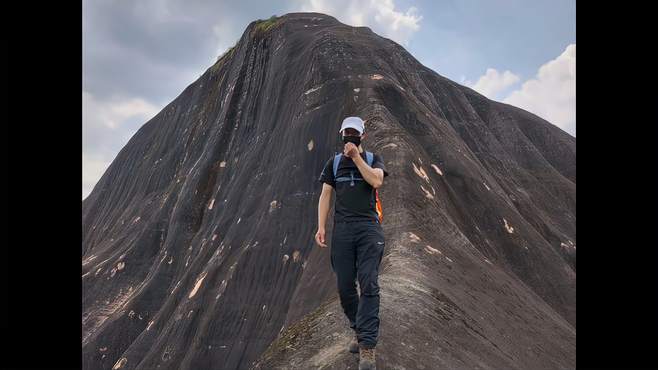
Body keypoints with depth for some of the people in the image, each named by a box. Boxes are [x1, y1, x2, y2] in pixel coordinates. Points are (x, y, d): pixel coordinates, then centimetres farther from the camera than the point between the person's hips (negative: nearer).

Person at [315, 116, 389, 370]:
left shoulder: (373, 158, 11)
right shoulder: (334, 163, 16)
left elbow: (377, 181, -9)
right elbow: (325, 195, 10)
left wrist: (356, 156, -9)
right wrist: (321, 226, -1)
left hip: (369, 228, -2)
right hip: (342, 229, 2)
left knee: (369, 285, -10)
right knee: (345, 287, 3)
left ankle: (367, 347, -8)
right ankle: (359, 331, 24)